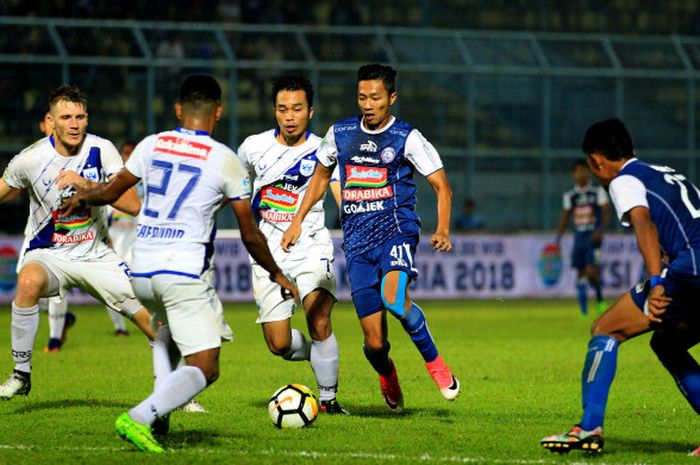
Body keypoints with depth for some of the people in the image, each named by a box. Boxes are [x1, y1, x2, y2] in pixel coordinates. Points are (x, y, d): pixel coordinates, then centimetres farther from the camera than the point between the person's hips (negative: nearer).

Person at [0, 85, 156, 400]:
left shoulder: (101, 150, -11)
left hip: (96, 255, 2)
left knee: (154, 320, -4)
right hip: (50, 253, -2)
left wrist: (85, 185, -27)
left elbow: (133, 205, -17)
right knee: (28, 282, -37)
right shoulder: (31, 159, -13)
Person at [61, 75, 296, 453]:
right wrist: (275, 273, 20)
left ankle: (159, 416, 21)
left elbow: (110, 192, 19)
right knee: (205, 368, -5)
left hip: (140, 271, 5)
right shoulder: (224, 160, -1)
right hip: (182, 272, -5)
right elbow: (250, 235, 5)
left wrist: (81, 197, 39)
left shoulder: (152, 146, 7)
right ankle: (139, 418, -25)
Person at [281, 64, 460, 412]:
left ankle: (433, 361, -11)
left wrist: (442, 231, -16)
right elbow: (320, 177, 26)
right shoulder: (340, 134, 10)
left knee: (394, 298, -35)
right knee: (375, 343, -2)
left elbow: (442, 187, -1)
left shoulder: (407, 138, -1)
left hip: (396, 230, -3)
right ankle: (387, 376, 34)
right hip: (357, 243, 3)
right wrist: (297, 221, 20)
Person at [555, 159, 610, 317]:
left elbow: (606, 212, -5)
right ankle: (583, 312, 8)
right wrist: (558, 239, 6)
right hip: (578, 237, 4)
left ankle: (600, 301, 7)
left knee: (591, 271, -17)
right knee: (581, 273, 2)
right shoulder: (570, 196, 10)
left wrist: (600, 229, -21)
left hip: (593, 237, -4)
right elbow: (565, 218, 13)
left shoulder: (598, 191, 1)